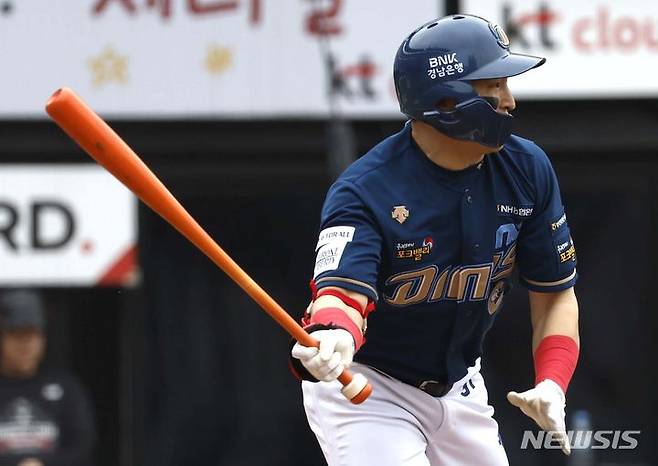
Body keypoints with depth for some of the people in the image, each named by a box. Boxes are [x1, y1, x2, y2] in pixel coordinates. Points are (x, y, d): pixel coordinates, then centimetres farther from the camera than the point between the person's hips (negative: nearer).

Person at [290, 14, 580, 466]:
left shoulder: (527, 169, -7)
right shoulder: (364, 191, -25)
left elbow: (555, 291, 2)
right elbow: (343, 293, -39)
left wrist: (552, 387, -13)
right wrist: (331, 340, -63)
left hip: (459, 389, 6)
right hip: (365, 389, -6)